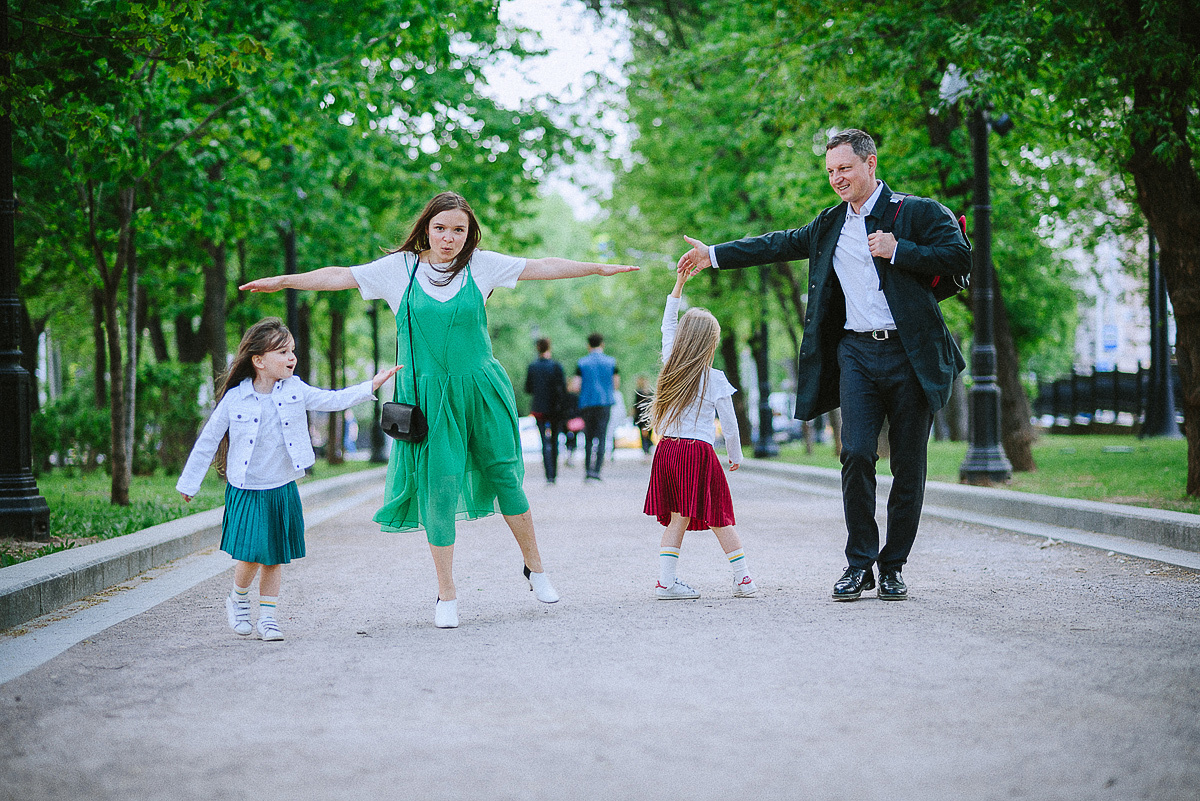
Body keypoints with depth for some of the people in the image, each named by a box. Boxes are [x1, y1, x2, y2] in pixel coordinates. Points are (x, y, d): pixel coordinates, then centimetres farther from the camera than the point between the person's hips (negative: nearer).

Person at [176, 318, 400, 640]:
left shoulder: (295, 390, -1)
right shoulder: (235, 399, -9)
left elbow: (333, 400, -1)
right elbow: (207, 441, -1)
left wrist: (372, 385, -12)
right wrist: (189, 483, 4)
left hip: (283, 491, 3)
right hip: (247, 492, -3)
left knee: (274, 558, 7)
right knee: (251, 556, -9)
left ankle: (268, 617, 19)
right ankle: (238, 600, 19)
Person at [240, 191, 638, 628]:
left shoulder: (482, 264, 2)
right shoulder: (401, 267, 0)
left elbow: (541, 267, 4)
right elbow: (341, 276, 2)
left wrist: (600, 268, 3)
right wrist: (282, 281, -3)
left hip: (481, 390, 1)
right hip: (429, 396, -1)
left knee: (504, 475, 7)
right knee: (438, 486, -2)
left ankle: (535, 568, 27)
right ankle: (446, 595, 9)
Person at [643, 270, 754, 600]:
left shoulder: (671, 367, 6)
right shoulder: (715, 380, -4)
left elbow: (667, 325, 21)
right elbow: (729, 424, -1)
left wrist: (678, 284, 23)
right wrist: (735, 455, 14)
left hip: (667, 449, 4)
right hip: (700, 453, -4)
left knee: (677, 519, 6)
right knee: (721, 520, 3)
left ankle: (665, 580, -2)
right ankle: (743, 579, 8)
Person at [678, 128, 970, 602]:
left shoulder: (919, 212, 2)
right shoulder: (830, 225, 17)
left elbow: (960, 260, -6)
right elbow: (780, 244, 26)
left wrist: (897, 251, -12)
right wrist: (714, 255, 25)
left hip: (911, 355, -3)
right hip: (857, 353, 3)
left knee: (908, 465, 1)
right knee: (856, 455, -10)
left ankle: (893, 566, 11)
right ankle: (859, 563, 0)